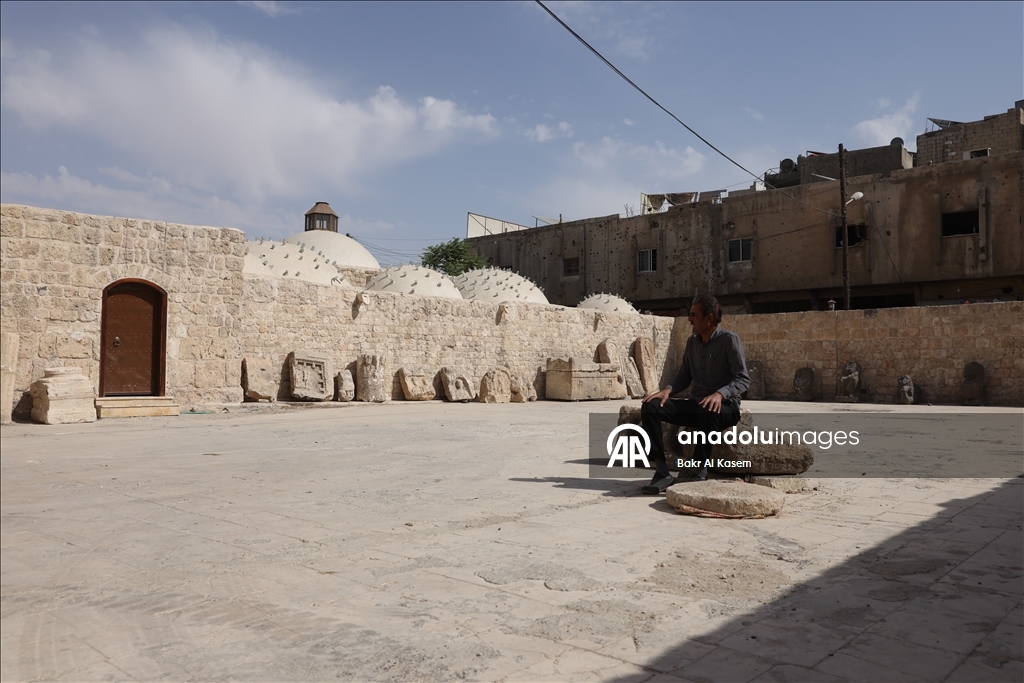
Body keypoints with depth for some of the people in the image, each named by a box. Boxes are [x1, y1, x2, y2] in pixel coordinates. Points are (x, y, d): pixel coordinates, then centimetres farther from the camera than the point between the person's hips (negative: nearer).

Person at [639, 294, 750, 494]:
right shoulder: (692, 341, 11)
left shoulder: (729, 340, -7)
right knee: (650, 407, -17)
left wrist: (720, 393, -32)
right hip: (696, 404, 6)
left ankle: (698, 472, -27)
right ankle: (662, 472, -24)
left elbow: (743, 379, -13)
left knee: (708, 411, -42)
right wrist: (668, 390, -9)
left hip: (725, 406, -6)